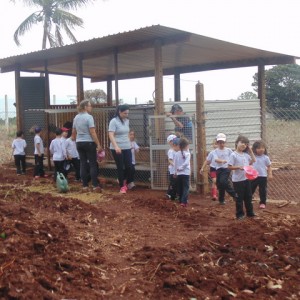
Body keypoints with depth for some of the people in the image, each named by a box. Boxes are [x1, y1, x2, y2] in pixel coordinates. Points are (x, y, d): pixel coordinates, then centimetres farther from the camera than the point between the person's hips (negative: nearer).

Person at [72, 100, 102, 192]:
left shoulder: (76, 117, 9)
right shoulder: (89, 117, -13)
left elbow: (73, 132, 16)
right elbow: (92, 132, -17)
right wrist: (98, 144, -15)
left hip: (79, 143, 7)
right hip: (89, 143, -6)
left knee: (83, 164, 8)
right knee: (93, 164, -1)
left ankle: (85, 186, 9)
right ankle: (95, 186, -2)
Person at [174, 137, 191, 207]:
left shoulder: (177, 154, 1)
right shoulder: (187, 153, -8)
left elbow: (175, 164, 3)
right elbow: (186, 163, -19)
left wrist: (176, 171, 14)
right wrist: (181, 168, -7)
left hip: (179, 173, 4)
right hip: (186, 173, -4)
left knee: (180, 188, 13)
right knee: (186, 187, -1)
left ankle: (181, 201, 20)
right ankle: (184, 201, -13)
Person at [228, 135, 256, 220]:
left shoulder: (246, 154, 7)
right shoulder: (233, 155, -12)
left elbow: (253, 161, 17)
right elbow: (229, 167, -13)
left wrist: (250, 150, 11)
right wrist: (238, 167, -27)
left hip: (247, 179, 6)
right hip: (238, 180, -6)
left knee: (248, 197, 15)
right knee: (239, 198, 3)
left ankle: (250, 212, 27)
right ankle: (239, 214, 14)